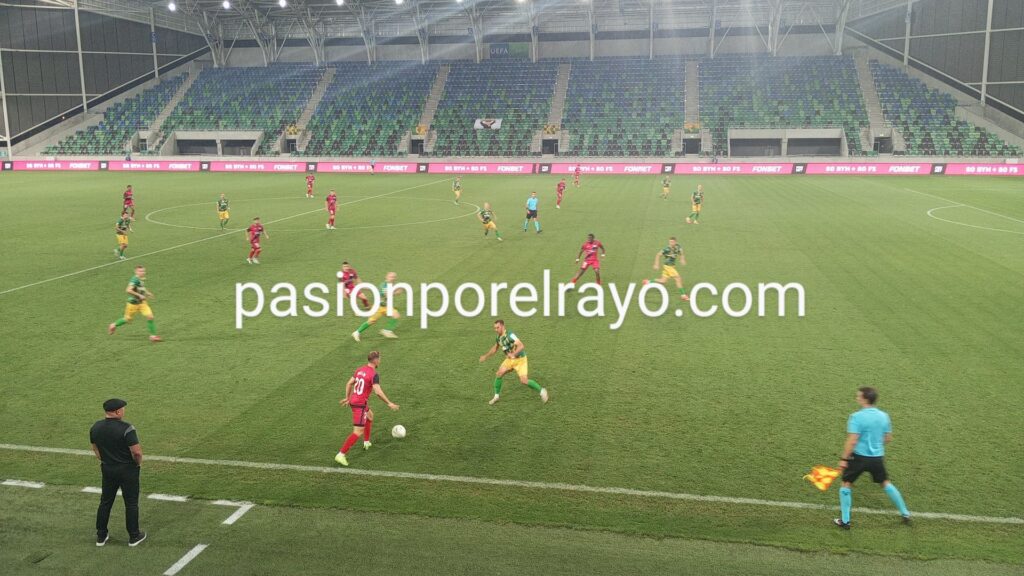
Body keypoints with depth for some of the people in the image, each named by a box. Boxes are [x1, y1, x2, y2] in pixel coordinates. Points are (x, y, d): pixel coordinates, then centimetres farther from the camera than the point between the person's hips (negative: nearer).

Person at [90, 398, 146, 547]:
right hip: (127, 469, -5)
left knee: (105, 502, 17)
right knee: (131, 503, 6)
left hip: (107, 469, 5)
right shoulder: (126, 428, -23)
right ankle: (134, 536, 15)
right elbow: (136, 451, -24)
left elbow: (95, 448, 11)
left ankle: (101, 536, 25)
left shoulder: (95, 428, -1)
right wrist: (138, 463, -5)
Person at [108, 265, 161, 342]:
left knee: (150, 316, -8)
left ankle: (153, 336, -3)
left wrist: (147, 293, 11)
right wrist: (139, 295, -30)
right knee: (128, 319, 12)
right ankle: (113, 325, 41)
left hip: (142, 302, 6)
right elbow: (128, 290, -33)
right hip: (133, 303, -6)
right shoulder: (135, 279, -23)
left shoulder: (142, 279, 3)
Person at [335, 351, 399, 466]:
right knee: (358, 432, -6)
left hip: (353, 401, 9)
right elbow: (378, 392, -24)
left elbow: (349, 384, 12)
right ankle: (341, 454, -11)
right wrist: (389, 403, -14)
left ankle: (366, 443, 39)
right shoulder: (374, 374, -17)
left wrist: (347, 398, 23)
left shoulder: (360, 369, 7)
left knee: (370, 416, 33)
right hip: (360, 404, -9)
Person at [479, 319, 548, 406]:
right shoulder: (499, 338, 1)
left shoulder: (510, 335, -25)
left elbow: (521, 346, -34)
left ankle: (542, 391, 6)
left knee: (524, 381, -15)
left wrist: (513, 354, -48)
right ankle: (496, 396, 9)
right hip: (510, 360, 7)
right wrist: (486, 356, 17)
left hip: (520, 360, -7)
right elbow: (495, 348, 21)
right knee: (498, 374, -7)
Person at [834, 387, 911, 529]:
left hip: (859, 457, -5)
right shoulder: (883, 416, 1)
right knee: (885, 483, 24)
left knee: (846, 484, 10)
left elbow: (852, 441, -21)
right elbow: (888, 438, 10)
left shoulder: (857, 417, -17)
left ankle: (844, 521, 11)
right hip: (878, 457, 5)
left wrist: (844, 458, -14)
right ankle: (905, 514, 32)